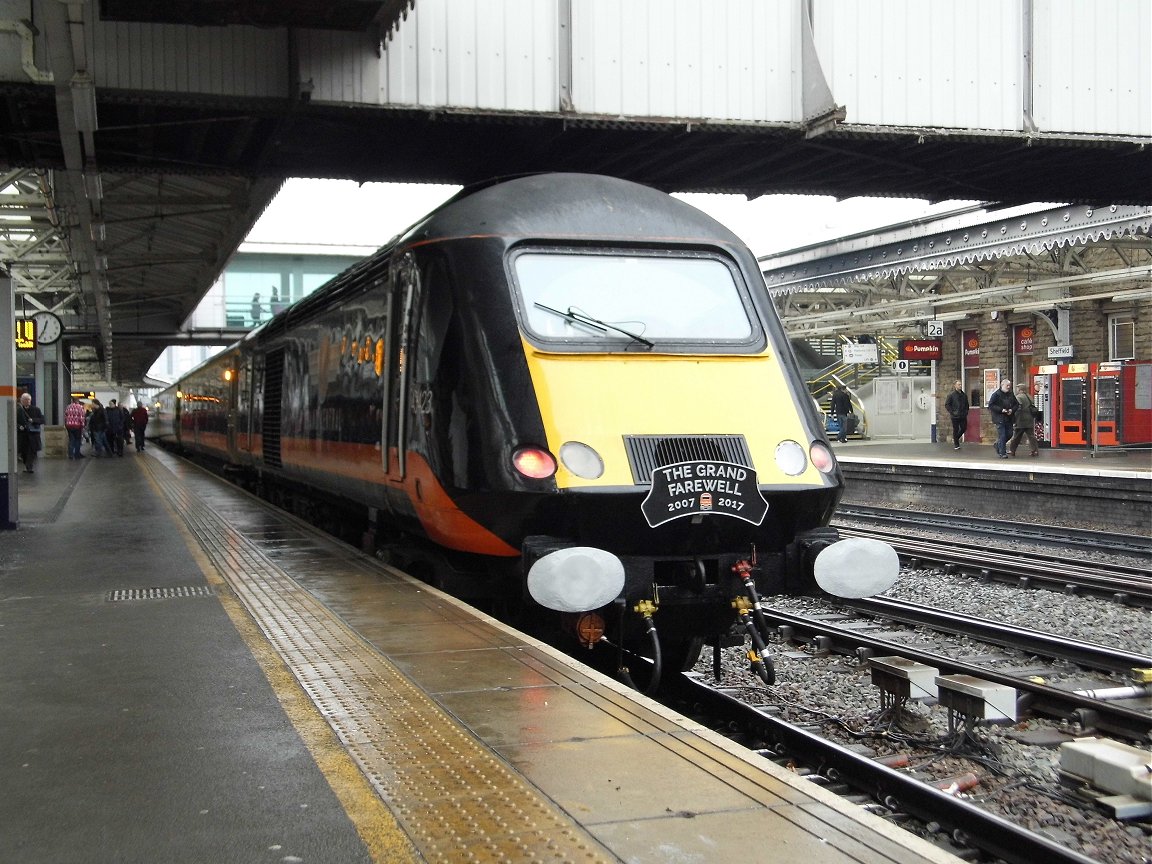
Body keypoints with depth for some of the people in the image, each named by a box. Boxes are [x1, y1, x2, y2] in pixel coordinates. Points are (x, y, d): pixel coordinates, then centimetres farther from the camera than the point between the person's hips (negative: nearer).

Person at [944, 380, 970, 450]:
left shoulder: (964, 395, 11)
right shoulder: (951, 395, -5)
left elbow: (967, 404, 23)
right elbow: (947, 404, -5)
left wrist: (966, 412, 9)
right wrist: (952, 412, -11)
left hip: (963, 416, 5)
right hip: (955, 416, -5)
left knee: (964, 428, 5)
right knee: (955, 430, 0)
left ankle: (955, 439, 30)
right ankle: (956, 445, 9)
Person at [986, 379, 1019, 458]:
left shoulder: (1011, 395, 11)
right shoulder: (996, 394, -7)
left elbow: (1016, 404, 18)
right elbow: (991, 405, -12)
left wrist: (1012, 410, -3)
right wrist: (1001, 410, -19)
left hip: (1009, 418, 6)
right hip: (1000, 418, -6)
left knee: (1009, 434, 8)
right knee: (1002, 436, -7)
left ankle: (998, 445, 33)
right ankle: (1002, 453, 0)